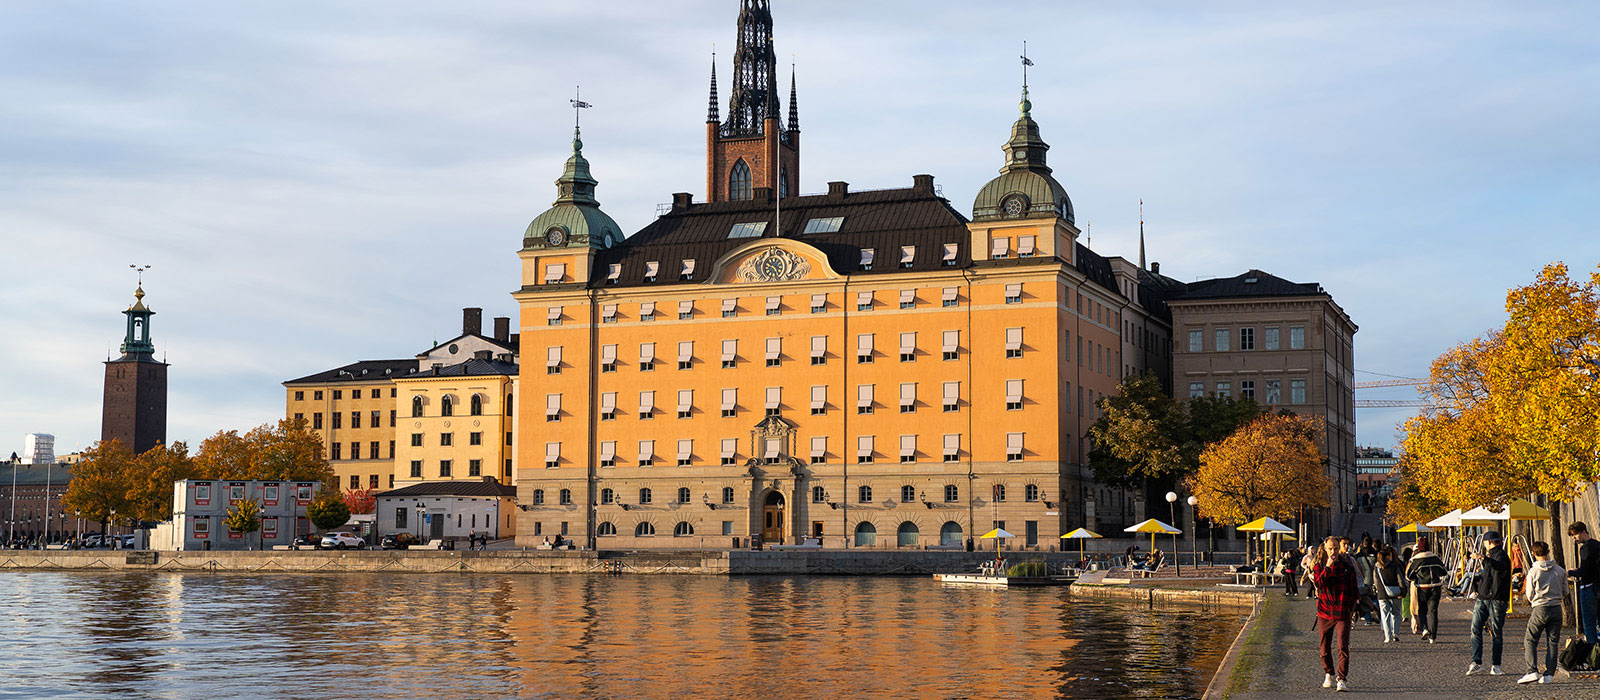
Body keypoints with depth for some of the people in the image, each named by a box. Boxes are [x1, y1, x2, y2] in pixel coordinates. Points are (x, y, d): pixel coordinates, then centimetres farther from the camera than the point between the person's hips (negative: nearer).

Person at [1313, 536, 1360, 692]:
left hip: (1343, 613, -1)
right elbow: (1319, 583, -14)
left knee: (1343, 647, -11)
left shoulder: (1347, 566, 4)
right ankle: (1328, 675, 28)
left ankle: (1342, 680, -13)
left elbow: (1353, 589, 10)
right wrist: (1328, 567, -21)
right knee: (1324, 647, 9)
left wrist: (1351, 607, 3)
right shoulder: (1319, 566, 5)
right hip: (1325, 612, 1)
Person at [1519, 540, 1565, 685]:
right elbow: (1565, 592, 8)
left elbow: (1529, 596, -5)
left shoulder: (1533, 572, -9)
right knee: (1552, 642, 9)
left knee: (1530, 640, 4)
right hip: (1556, 608, 3)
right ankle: (1549, 674, 5)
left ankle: (1533, 671, -9)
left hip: (1540, 609, -3)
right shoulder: (1560, 571, 1)